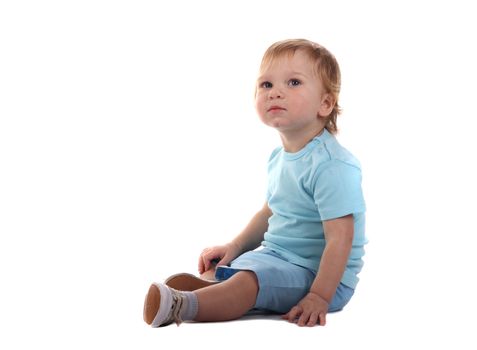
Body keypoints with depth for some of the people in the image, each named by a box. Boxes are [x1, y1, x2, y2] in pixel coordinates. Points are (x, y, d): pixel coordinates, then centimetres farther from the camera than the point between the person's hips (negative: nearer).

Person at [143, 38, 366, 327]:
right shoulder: (279, 158, 9)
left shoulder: (331, 165, -22)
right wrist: (236, 246, 11)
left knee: (250, 278, -32)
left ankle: (181, 305, -46)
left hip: (316, 273, -10)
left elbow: (339, 238, -26)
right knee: (215, 268, 7)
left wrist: (319, 297, -30)